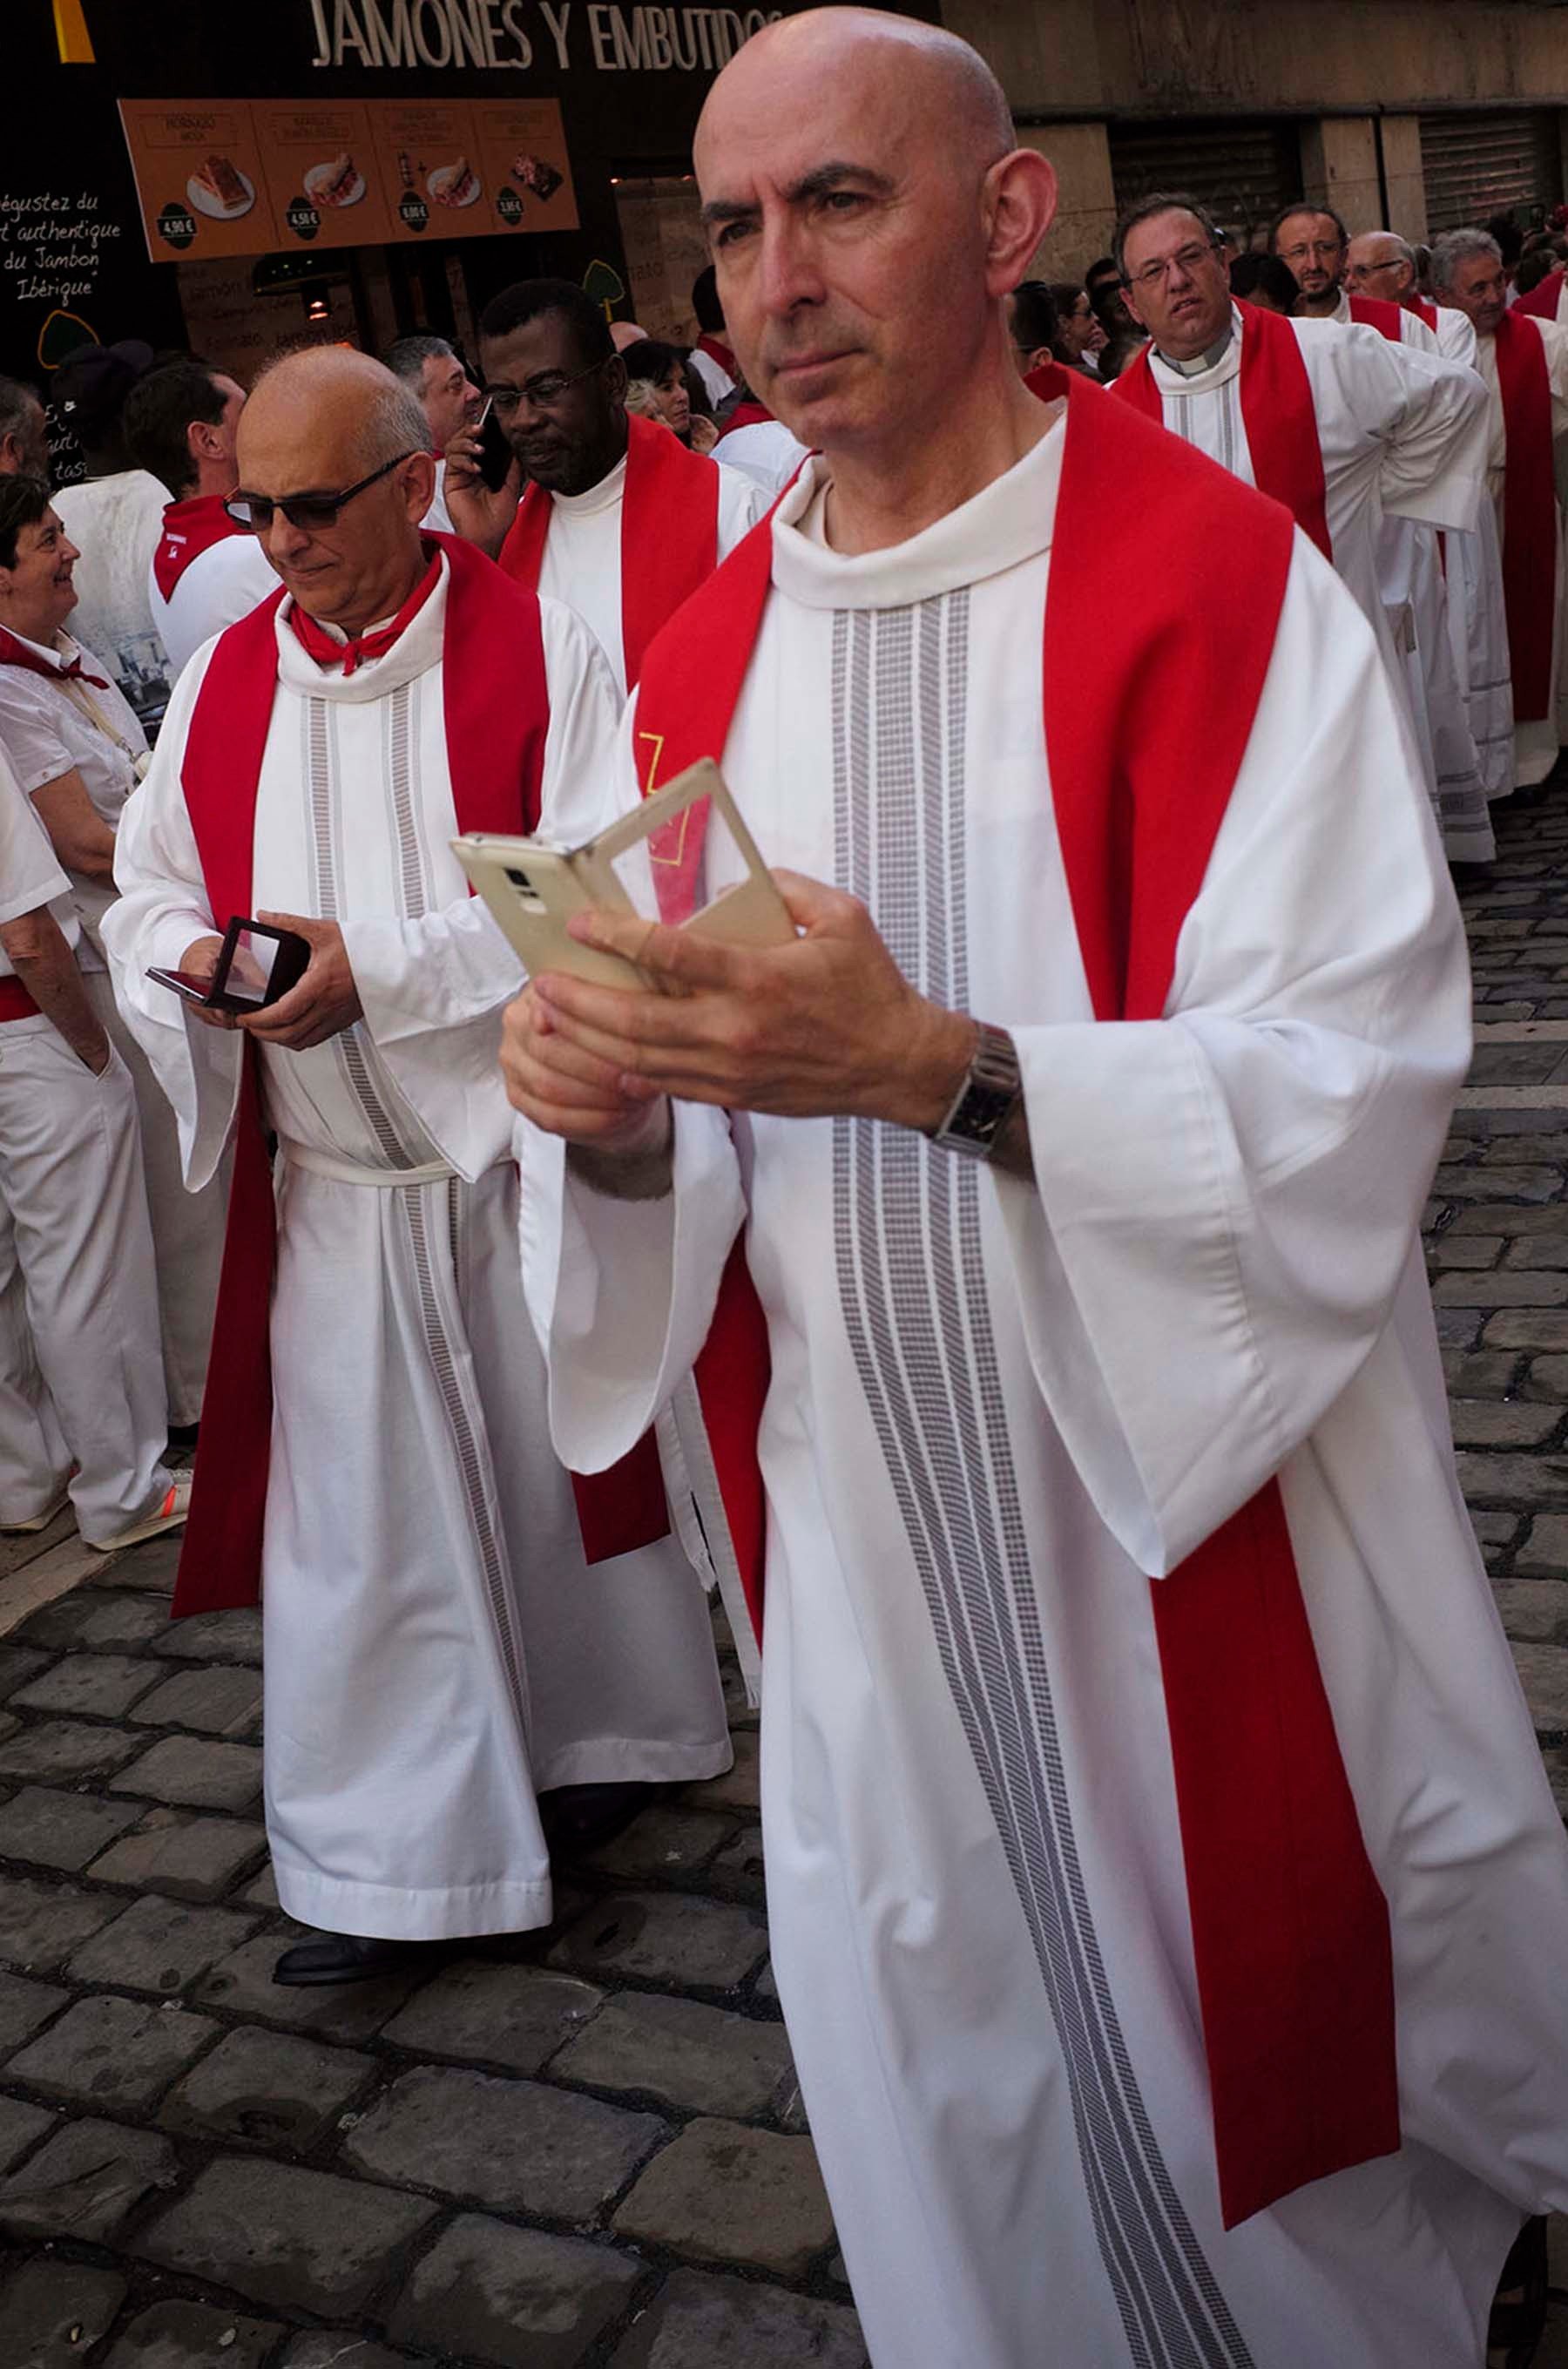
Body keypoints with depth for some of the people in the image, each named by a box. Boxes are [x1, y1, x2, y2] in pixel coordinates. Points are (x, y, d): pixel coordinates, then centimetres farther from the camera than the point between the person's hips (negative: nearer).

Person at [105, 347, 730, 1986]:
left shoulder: (537, 654, -8)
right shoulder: (223, 679, 6)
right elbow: (148, 887, 12)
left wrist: (376, 967, -22)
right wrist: (194, 956, -12)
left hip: (523, 1158, -3)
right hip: (329, 1187, 3)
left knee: (560, 1462, 14)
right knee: (355, 1514, 6)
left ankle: (606, 1733, 39)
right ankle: (392, 1858, 19)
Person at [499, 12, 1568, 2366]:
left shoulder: (1218, 582, -13)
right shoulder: (702, 658, 3)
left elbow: (1350, 1093, -20)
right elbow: (689, 1170, 3)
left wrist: (936, 1067, -34)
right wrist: (614, 1124, -21)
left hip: (1209, 1513, -3)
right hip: (876, 1536, 4)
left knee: (1260, 2036, 18)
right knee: (961, 2085, 19)